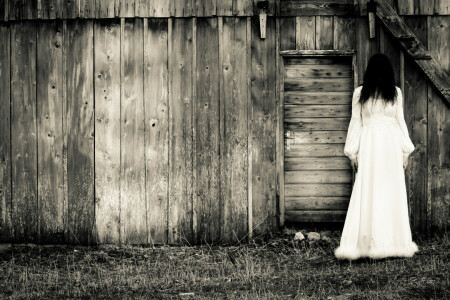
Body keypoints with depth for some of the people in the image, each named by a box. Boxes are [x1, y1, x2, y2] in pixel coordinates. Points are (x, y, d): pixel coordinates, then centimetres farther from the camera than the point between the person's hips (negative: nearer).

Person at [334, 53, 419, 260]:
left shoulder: (395, 93, 6)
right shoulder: (360, 93, 1)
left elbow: (400, 121, 10)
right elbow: (355, 122, 3)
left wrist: (406, 150, 7)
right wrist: (352, 152, 0)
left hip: (391, 147, 2)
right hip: (369, 146, -2)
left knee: (392, 194, 3)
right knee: (367, 193, -3)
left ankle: (392, 241, 9)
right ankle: (364, 242, -2)